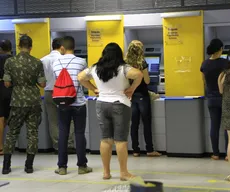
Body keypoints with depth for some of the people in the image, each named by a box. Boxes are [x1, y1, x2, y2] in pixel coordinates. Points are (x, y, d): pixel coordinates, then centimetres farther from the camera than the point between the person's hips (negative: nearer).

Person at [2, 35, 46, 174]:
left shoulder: (10, 62, -5)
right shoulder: (37, 63, -5)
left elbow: (7, 83, -3)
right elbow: (42, 84, -4)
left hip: (18, 102, 0)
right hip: (34, 102, 0)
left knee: (12, 133, 10)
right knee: (33, 133, 7)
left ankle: (6, 166, 7)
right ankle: (29, 166, 5)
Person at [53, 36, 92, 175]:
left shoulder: (56, 63, 1)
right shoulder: (81, 62, -7)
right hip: (78, 103, -2)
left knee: (63, 134, 6)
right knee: (79, 134, 4)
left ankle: (62, 166, 9)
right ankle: (82, 165, 9)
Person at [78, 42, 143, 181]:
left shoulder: (95, 69, 4)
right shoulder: (122, 68, -10)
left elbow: (80, 77, 15)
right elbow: (139, 74, -24)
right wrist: (132, 88, -11)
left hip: (101, 105, 4)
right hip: (120, 105, -4)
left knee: (106, 139, 10)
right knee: (121, 140, -1)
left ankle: (106, 172, 14)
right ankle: (124, 173, 4)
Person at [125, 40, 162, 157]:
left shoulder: (126, 63, 0)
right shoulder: (142, 63, -12)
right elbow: (147, 81, -11)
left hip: (131, 95, 4)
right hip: (142, 96, -4)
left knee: (134, 124, 7)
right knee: (147, 123, 2)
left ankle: (135, 150, 9)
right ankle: (150, 150, 3)